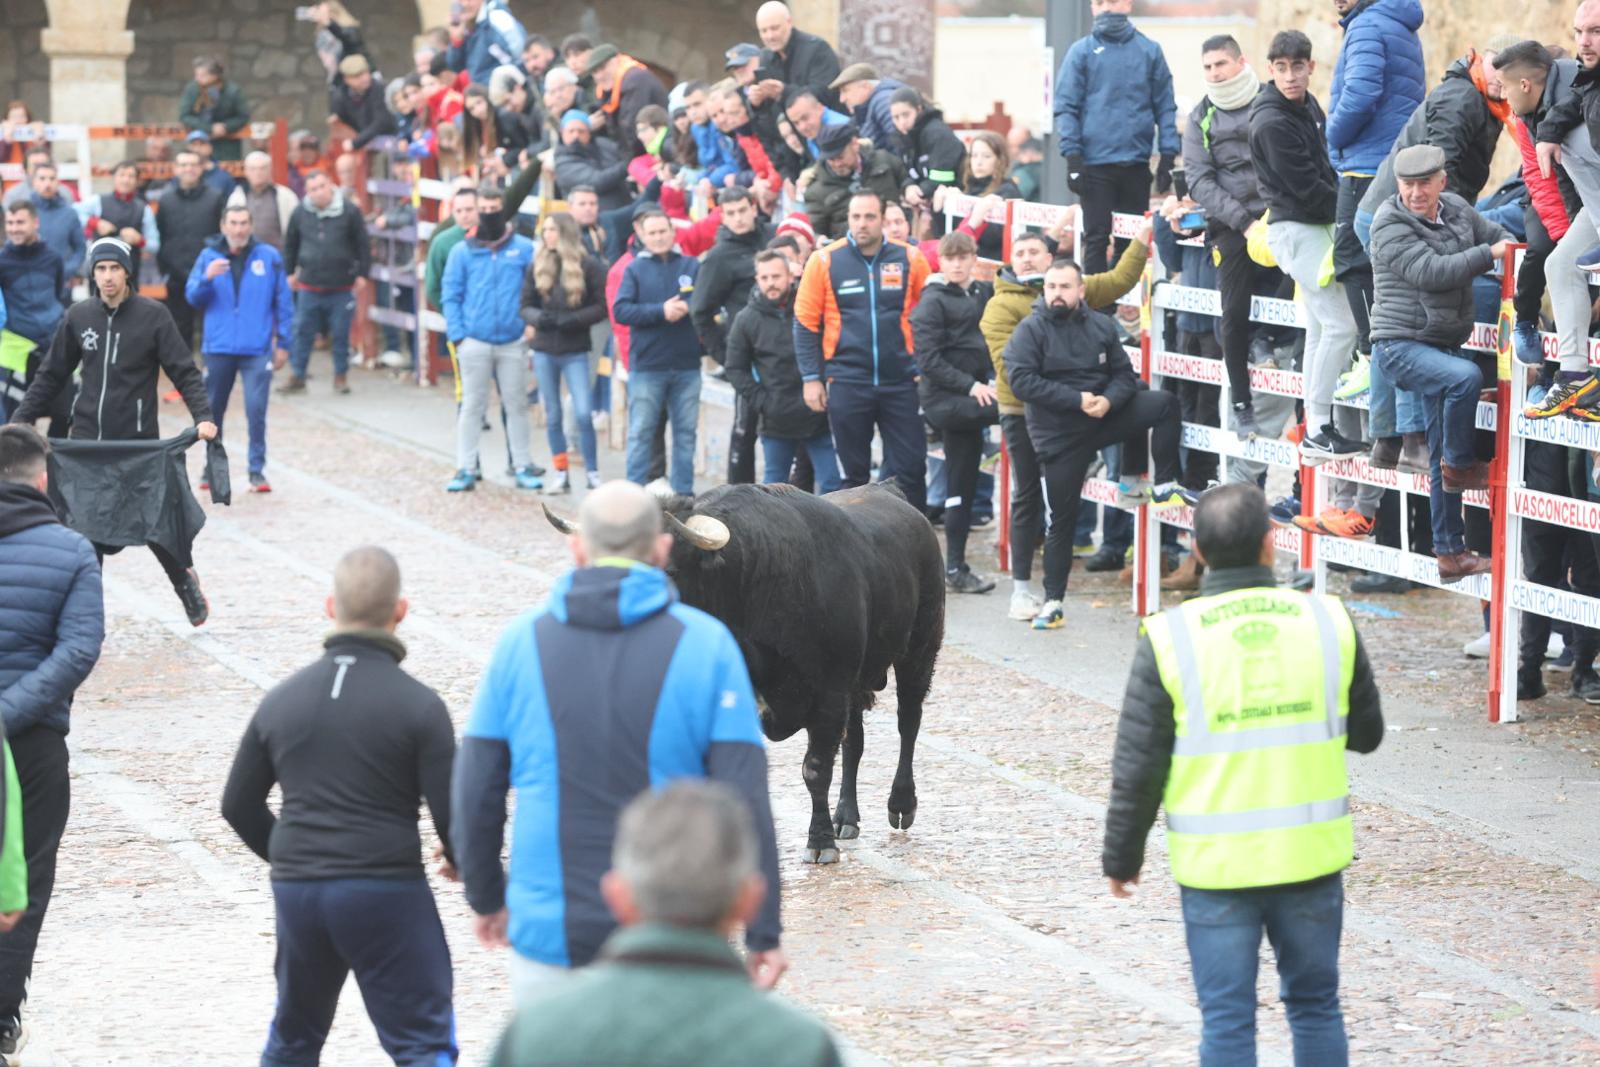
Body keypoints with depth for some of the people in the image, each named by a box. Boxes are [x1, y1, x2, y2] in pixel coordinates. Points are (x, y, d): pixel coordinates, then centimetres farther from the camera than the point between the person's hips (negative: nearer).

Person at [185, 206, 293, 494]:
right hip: (218, 348, 2)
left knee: (256, 410, -12)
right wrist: (207, 278, -17)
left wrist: (283, 343, 3)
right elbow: (192, 297, 2)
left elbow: (283, 303, 4)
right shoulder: (209, 257, 4)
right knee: (213, 410, 11)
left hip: (257, 350, -2)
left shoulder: (268, 257, 0)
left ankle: (257, 471, -2)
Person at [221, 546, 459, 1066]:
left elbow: (239, 804, 13)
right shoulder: (418, 705, -9)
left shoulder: (281, 699, 7)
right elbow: (451, 810, -10)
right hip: (387, 891, -5)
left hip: (296, 890, 5)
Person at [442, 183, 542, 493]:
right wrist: (458, 336, -5)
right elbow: (451, 296, 4)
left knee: (517, 404, 6)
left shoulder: (524, 249, 2)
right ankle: (466, 469, 8)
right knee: (472, 406, 4)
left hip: (513, 342, 0)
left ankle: (522, 467, 15)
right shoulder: (462, 251, 4)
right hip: (474, 341, 0)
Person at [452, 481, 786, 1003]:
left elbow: (475, 793, 4)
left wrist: (485, 897, 19)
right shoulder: (705, 645, -5)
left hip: (549, 935, 1)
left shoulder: (520, 643, 1)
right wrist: (763, 934, -2)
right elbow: (744, 800, -7)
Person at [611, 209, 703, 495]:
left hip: (687, 365, 2)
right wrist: (661, 311, -17)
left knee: (685, 432, 8)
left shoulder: (692, 266, 7)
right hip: (647, 366, -2)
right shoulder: (635, 269, 3)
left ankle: (683, 492, 15)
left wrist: (686, 307, -21)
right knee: (641, 433, 1)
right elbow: (620, 310, -7)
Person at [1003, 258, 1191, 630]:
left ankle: (1164, 485, 1)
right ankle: (1053, 600, 11)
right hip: (1058, 435, -3)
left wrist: (1108, 400, -19)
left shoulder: (1101, 327, 3)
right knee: (1062, 519, 1)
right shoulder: (1030, 331, -9)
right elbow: (1022, 380, -20)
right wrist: (1076, 399, -23)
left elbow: (1124, 375, 4)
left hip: (1102, 416, 3)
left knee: (1164, 404, -13)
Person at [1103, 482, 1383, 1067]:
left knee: (1226, 1020, 5)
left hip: (1216, 864, -2)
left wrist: (1121, 856, 6)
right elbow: (1366, 733, 10)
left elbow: (1138, 765, -6)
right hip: (1312, 857, 2)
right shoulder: (1329, 622, -3)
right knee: (1316, 1006, 16)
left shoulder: (1170, 638, -10)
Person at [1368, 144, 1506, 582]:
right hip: (1401, 344, -7)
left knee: (1441, 459, 8)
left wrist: (1509, 248, -3)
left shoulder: (1457, 210, 7)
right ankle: (1459, 464, -11)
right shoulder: (1390, 225, -13)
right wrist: (1489, 254, -16)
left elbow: (1497, 235, 21)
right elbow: (1430, 272, -24)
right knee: (1465, 376, -33)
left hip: (1444, 344, 7)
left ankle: (1450, 553, 12)